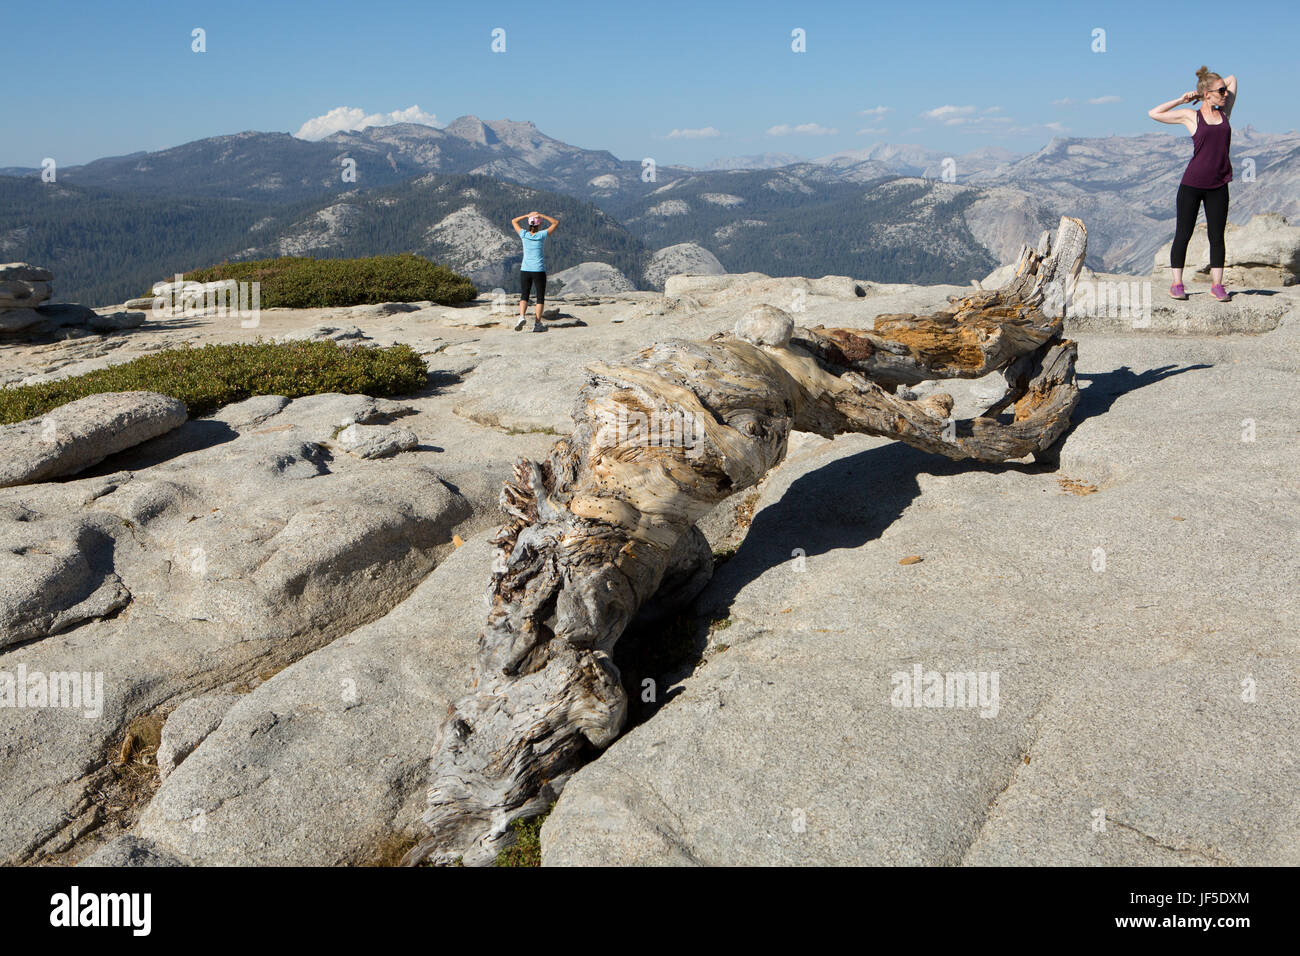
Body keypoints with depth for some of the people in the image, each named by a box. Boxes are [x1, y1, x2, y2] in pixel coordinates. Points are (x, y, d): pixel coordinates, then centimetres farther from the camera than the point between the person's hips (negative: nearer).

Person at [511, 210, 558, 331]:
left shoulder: (524, 234, 0)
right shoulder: (541, 235, -6)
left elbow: (513, 221, 17)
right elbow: (556, 222, 4)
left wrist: (528, 215, 12)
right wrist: (541, 215, 2)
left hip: (525, 270, 2)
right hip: (539, 271, -2)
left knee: (524, 295, 10)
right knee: (540, 297, 8)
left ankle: (522, 316, -15)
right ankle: (537, 323, 5)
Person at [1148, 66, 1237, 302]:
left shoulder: (1224, 112, 10)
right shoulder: (1191, 116, 1)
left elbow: (1232, 79, 24)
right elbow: (1153, 113, 3)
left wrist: (1213, 86, 19)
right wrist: (1181, 99, 5)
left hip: (1218, 186, 3)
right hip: (1192, 184, -3)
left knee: (1217, 236, 4)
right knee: (1183, 234, 1)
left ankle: (1217, 284, 10)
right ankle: (1177, 284, 9)